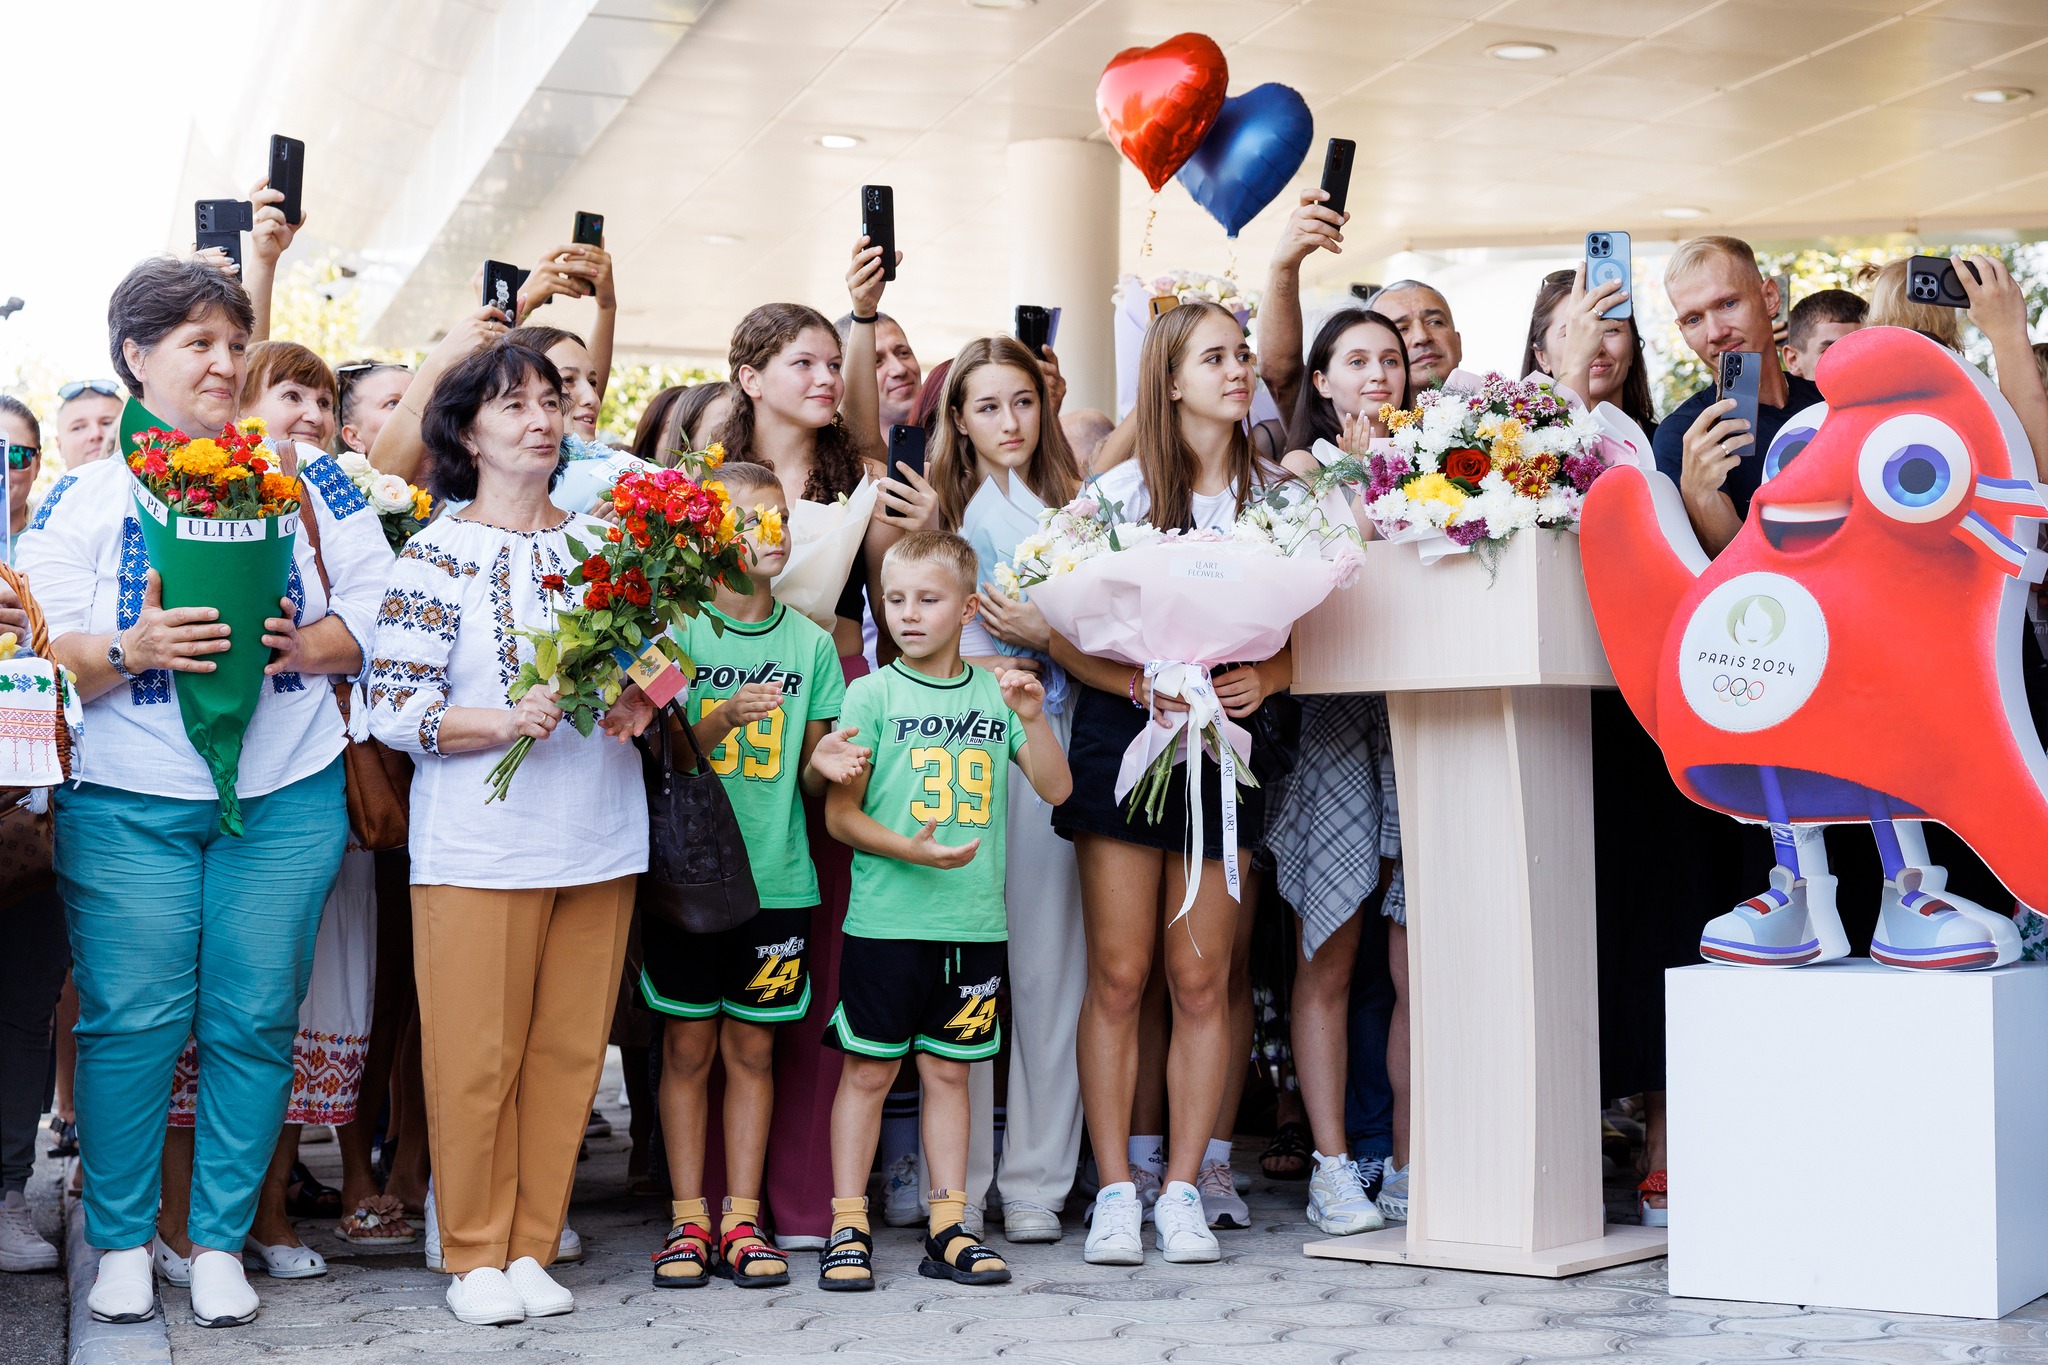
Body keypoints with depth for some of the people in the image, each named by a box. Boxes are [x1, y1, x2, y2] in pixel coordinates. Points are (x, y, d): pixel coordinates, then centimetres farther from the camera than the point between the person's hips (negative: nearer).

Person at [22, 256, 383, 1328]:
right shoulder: (83, 499, 3)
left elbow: (385, 609, 7)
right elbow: (41, 663, -1)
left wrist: (311, 646, -11)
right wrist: (131, 651, -19)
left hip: (286, 797, 2)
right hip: (129, 806, -1)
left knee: (255, 1019, 2)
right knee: (131, 1021, -2)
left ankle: (220, 1241, 15)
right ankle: (121, 1241, 15)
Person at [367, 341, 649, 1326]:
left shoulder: (603, 541, 10)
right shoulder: (438, 555, -3)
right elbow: (395, 709, -8)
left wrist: (636, 705, -3)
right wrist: (511, 720, -21)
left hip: (599, 839, 4)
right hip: (479, 846, -4)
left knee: (569, 1055, 7)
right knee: (477, 1060, 1)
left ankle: (531, 1248, 20)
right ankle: (474, 1256, 16)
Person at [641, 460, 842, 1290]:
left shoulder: (810, 643, 6)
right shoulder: (679, 631, -2)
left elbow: (808, 775, 9)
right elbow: (665, 758, -6)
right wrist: (720, 721, -23)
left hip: (776, 874, 2)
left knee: (752, 1047, 7)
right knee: (688, 1046, 3)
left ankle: (742, 1220, 13)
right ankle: (688, 1218, 12)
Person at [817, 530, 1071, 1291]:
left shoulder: (995, 693, 8)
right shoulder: (873, 694, -1)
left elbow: (1055, 790, 6)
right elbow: (840, 815, -3)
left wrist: (1032, 720, -9)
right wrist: (911, 850, -18)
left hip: (973, 921, 3)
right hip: (886, 917, -3)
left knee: (948, 1070, 10)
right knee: (869, 1070, 2)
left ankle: (948, 1229, 16)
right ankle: (848, 1228, 11)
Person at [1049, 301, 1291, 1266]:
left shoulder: (1279, 493, 6)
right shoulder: (1118, 492, 0)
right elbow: (1065, 633, -2)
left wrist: (1263, 679, -14)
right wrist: (1144, 685, -18)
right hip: (1123, 733, -2)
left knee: (1201, 977, 1)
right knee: (1119, 976, -2)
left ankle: (1183, 1189, 10)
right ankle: (1115, 1191, 6)